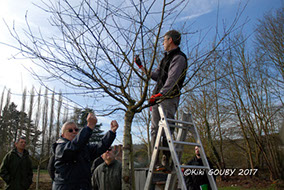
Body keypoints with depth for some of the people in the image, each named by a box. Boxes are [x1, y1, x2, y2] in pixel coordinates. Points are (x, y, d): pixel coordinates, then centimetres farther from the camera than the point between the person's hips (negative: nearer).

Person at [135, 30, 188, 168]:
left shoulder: (179, 58, -4)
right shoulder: (166, 58, 26)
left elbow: (171, 80, -17)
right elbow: (155, 76, 24)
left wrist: (158, 95, -24)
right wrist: (140, 66, 25)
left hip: (168, 99, -9)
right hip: (158, 98, 9)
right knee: (155, 129, 3)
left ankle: (166, 161, -10)